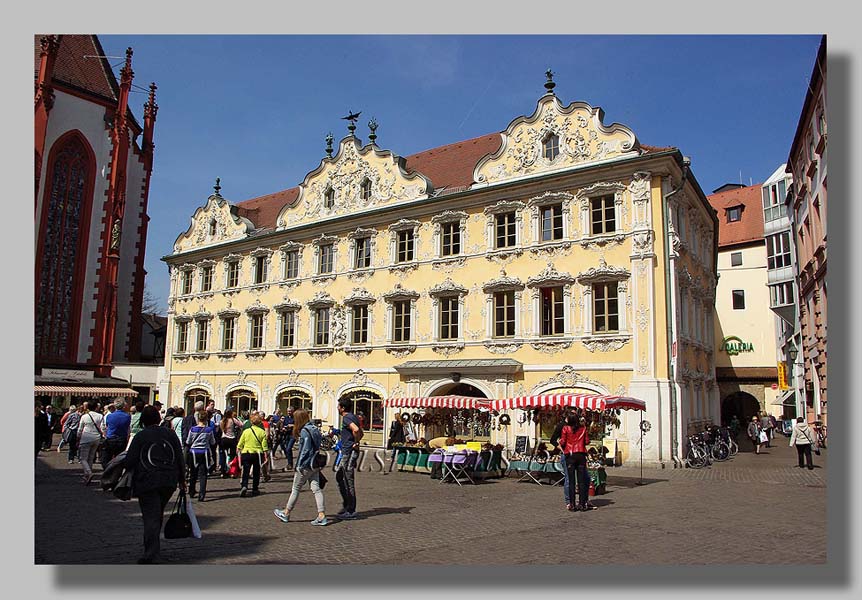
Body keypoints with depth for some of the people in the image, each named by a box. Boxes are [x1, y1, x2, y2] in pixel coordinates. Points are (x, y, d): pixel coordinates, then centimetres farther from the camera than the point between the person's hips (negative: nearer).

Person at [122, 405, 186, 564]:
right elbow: (180, 459, 7)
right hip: (169, 482, 4)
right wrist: (181, 479, 17)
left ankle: (151, 553, -8)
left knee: (150, 516, -2)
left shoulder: (140, 436, -4)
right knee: (158, 515, 20)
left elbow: (129, 461, -7)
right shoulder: (170, 434, 6)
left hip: (147, 482, -4)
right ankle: (153, 548, 31)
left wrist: (119, 464, 16)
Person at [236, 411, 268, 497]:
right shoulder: (262, 432, -3)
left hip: (246, 454, 0)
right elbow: (264, 445, -3)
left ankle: (244, 486, -22)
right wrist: (265, 455, 4)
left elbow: (240, 444, 6)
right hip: (257, 454, 0)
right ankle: (255, 490, 19)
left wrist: (238, 451, 20)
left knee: (245, 472, 1)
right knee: (256, 472, 12)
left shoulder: (246, 431, 0)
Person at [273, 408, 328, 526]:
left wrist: (299, 464, -13)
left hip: (305, 465, -8)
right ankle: (322, 516, 0)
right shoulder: (314, 429, 10)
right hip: (314, 465, 8)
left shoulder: (304, 431, -16)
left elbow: (305, 450, -19)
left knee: (296, 489, 7)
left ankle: (286, 514, 22)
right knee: (316, 488, 5)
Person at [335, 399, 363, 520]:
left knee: (348, 481, -3)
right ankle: (346, 505, 24)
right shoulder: (353, 417, 16)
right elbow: (361, 432, 26)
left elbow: (356, 430, -34)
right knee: (339, 476, 18)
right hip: (346, 452, 10)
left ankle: (351, 511, 3)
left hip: (349, 452, -10)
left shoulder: (346, 418, -15)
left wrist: (356, 443, -21)